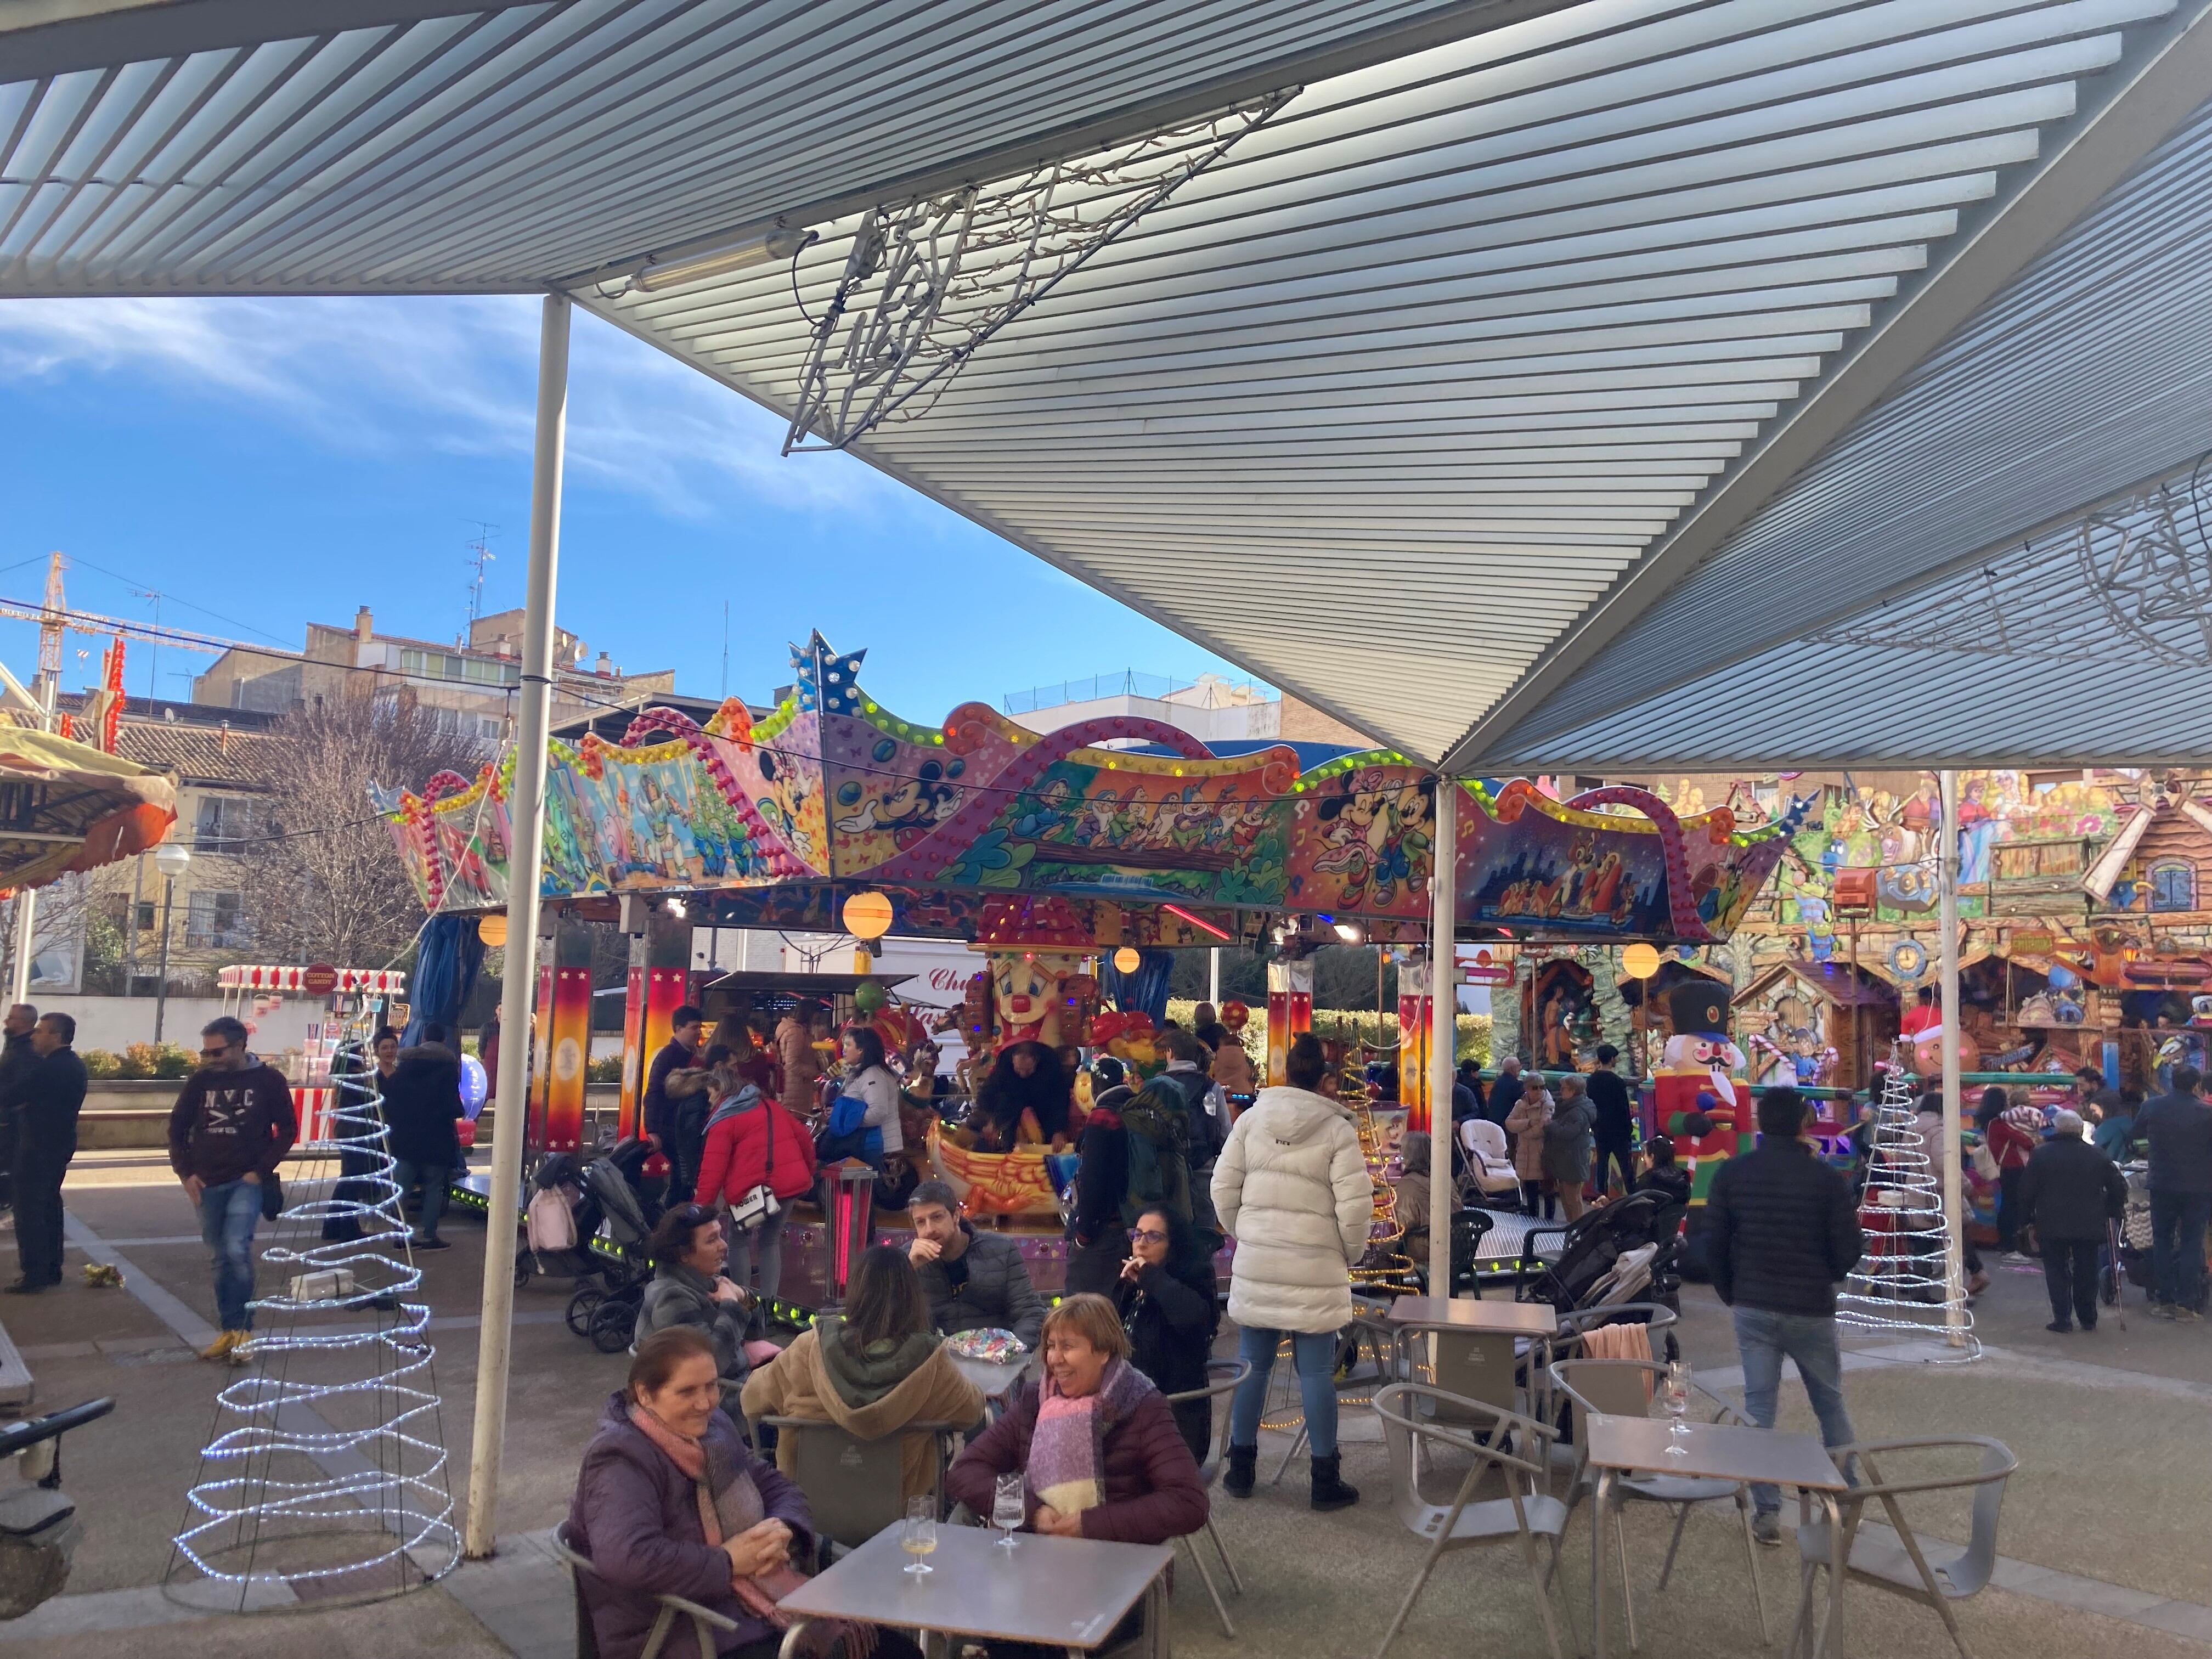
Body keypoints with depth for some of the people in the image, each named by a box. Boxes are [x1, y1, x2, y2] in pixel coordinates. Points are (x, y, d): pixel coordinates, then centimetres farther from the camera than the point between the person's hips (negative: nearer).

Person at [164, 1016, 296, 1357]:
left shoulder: (269, 1080, -3)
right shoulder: (200, 1080, 4)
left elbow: (288, 1129, 0)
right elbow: (177, 1127, 12)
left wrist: (260, 1171, -9)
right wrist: (185, 1172, 1)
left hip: (247, 1181, -4)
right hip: (207, 1184, 4)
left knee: (237, 1249, -20)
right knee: (221, 1258, 10)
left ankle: (241, 1328, -8)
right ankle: (231, 1330, 21)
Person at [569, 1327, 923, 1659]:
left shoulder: (714, 1427, 11)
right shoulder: (621, 1459, -15)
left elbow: (779, 1487, 19)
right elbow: (625, 1558, -31)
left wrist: (783, 1531, -5)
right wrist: (726, 1562, -19)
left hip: (767, 1606, 8)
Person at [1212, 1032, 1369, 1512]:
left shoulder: (1251, 1119, 1)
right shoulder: (1338, 1129, -7)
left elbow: (1224, 1188, 3)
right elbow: (1355, 1204, -10)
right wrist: (1352, 1253, 7)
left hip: (1256, 1262, 3)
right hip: (1315, 1267, -3)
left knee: (1252, 1364, 11)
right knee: (1316, 1372, 4)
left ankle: (1241, 1467, 21)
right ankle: (1325, 1479, 13)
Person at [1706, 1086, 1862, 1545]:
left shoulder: (1732, 1173, -4)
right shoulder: (1826, 1178, -11)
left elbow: (1714, 1243, -1)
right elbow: (1849, 1249, -6)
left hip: (1753, 1309, 1)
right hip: (1812, 1310, -1)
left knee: (1758, 1408, 5)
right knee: (1831, 1404, 16)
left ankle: (1766, 1513, 4)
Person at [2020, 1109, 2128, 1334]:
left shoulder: (2040, 1155, -3)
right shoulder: (2097, 1155, 2)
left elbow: (2027, 1191, -2)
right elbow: (2119, 1186, 6)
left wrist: (2027, 1218, 9)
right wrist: (2113, 1212, 20)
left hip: (2052, 1226, -2)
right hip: (2090, 1225, 2)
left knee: (2057, 1271, 5)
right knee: (2086, 1272, 13)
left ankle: (2062, 1319, 0)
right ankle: (2088, 1319, 19)